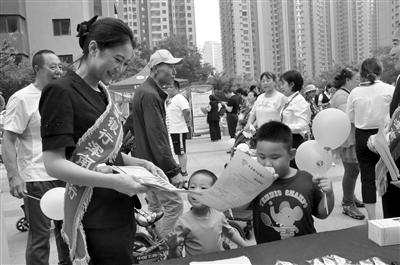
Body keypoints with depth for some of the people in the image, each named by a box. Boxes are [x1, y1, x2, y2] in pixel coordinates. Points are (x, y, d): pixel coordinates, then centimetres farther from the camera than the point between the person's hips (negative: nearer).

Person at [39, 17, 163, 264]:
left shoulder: (102, 93, 12)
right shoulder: (61, 92, -12)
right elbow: (54, 163, -17)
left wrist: (140, 163, 2)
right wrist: (114, 181, -24)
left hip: (121, 211, 8)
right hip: (95, 219, -8)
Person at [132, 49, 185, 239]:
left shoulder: (144, 91, 15)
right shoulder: (150, 95, -18)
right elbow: (157, 137, -24)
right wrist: (173, 170, -25)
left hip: (148, 163, 11)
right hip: (156, 163, -11)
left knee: (155, 207, 17)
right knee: (174, 205, -6)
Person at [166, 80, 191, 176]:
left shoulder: (179, 98, -14)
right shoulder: (169, 100, 15)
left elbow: (186, 111, -26)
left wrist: (187, 122, -18)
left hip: (179, 130, -9)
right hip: (173, 130, 9)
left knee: (181, 152, -2)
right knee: (178, 152, 17)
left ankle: (183, 171, 6)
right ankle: (181, 168, 27)